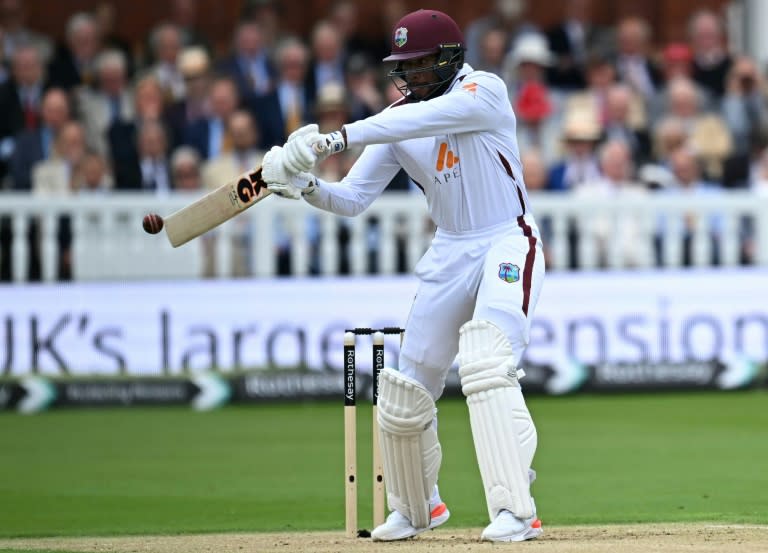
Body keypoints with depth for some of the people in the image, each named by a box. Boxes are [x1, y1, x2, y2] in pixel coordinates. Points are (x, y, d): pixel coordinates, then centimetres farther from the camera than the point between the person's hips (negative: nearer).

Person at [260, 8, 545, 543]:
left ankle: (516, 511, -29)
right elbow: (352, 198, 0)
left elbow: (422, 119, -32)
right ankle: (416, 507, 28)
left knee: (487, 365, -28)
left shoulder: (485, 91, -13)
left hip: (508, 244, -6)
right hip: (449, 254, 6)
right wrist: (305, 185, -21)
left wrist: (337, 137, -39)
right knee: (406, 388, 4)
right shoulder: (398, 121, 4)